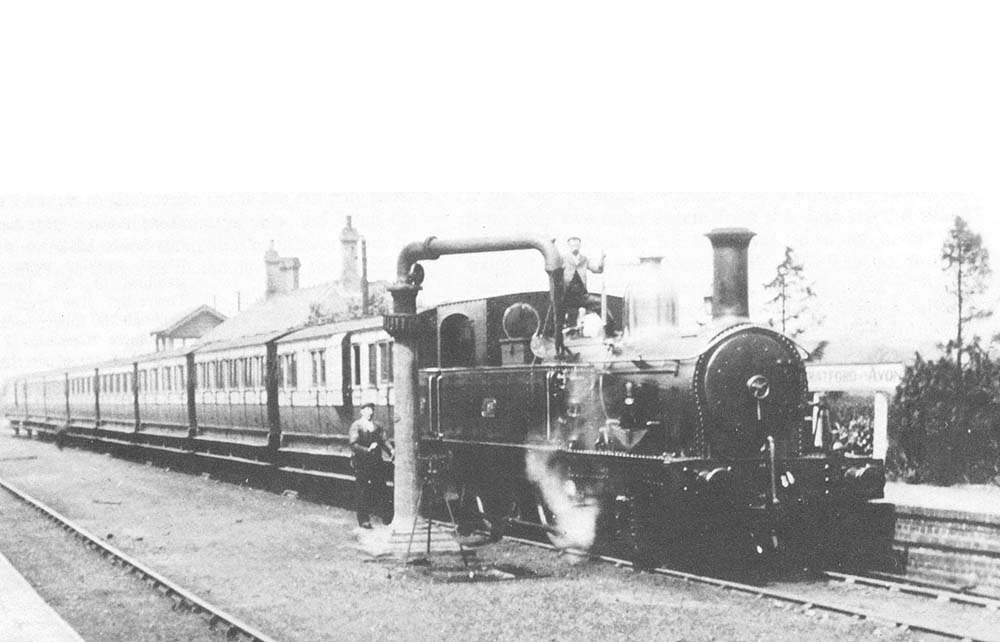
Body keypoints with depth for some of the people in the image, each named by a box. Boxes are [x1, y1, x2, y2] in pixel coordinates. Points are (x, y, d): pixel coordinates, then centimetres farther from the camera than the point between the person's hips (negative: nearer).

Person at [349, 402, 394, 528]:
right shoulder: (356, 426, -5)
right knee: (362, 492, 1)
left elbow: (383, 441, 6)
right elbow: (353, 445, -14)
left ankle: (386, 517, 14)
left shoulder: (377, 427, 11)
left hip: (376, 462, 5)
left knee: (381, 489, 5)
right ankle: (363, 520, 9)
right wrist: (367, 450, -26)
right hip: (361, 463, -4)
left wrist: (391, 450, -12)